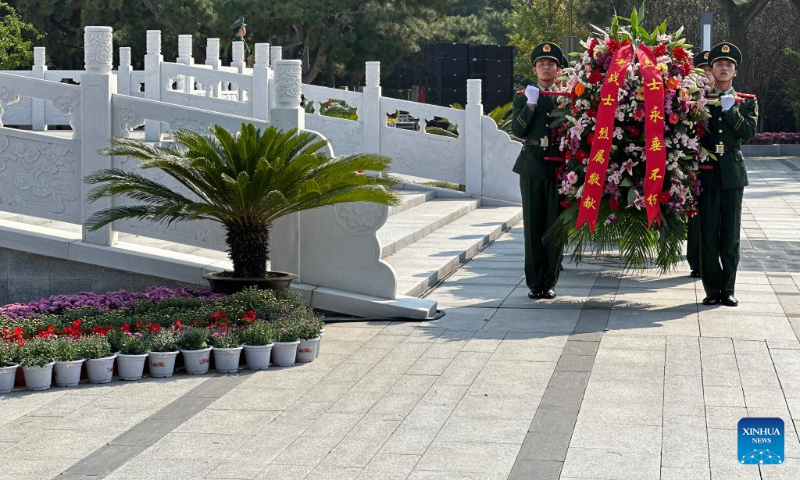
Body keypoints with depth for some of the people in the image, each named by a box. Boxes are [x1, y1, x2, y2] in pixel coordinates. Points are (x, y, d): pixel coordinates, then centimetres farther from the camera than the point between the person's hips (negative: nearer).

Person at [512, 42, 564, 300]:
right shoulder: (523, 96, 11)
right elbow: (518, 130, -2)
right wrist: (530, 104, -11)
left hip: (559, 168, 0)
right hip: (532, 166, 1)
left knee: (555, 225, 1)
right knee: (533, 225, 1)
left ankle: (549, 281, 9)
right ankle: (535, 282, 6)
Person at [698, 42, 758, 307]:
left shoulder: (746, 102, 11)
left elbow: (749, 133, -4)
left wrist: (730, 110, -13)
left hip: (733, 174, 1)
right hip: (706, 173, -1)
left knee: (731, 235, 3)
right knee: (708, 234, -2)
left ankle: (728, 288, 10)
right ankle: (713, 289, 5)